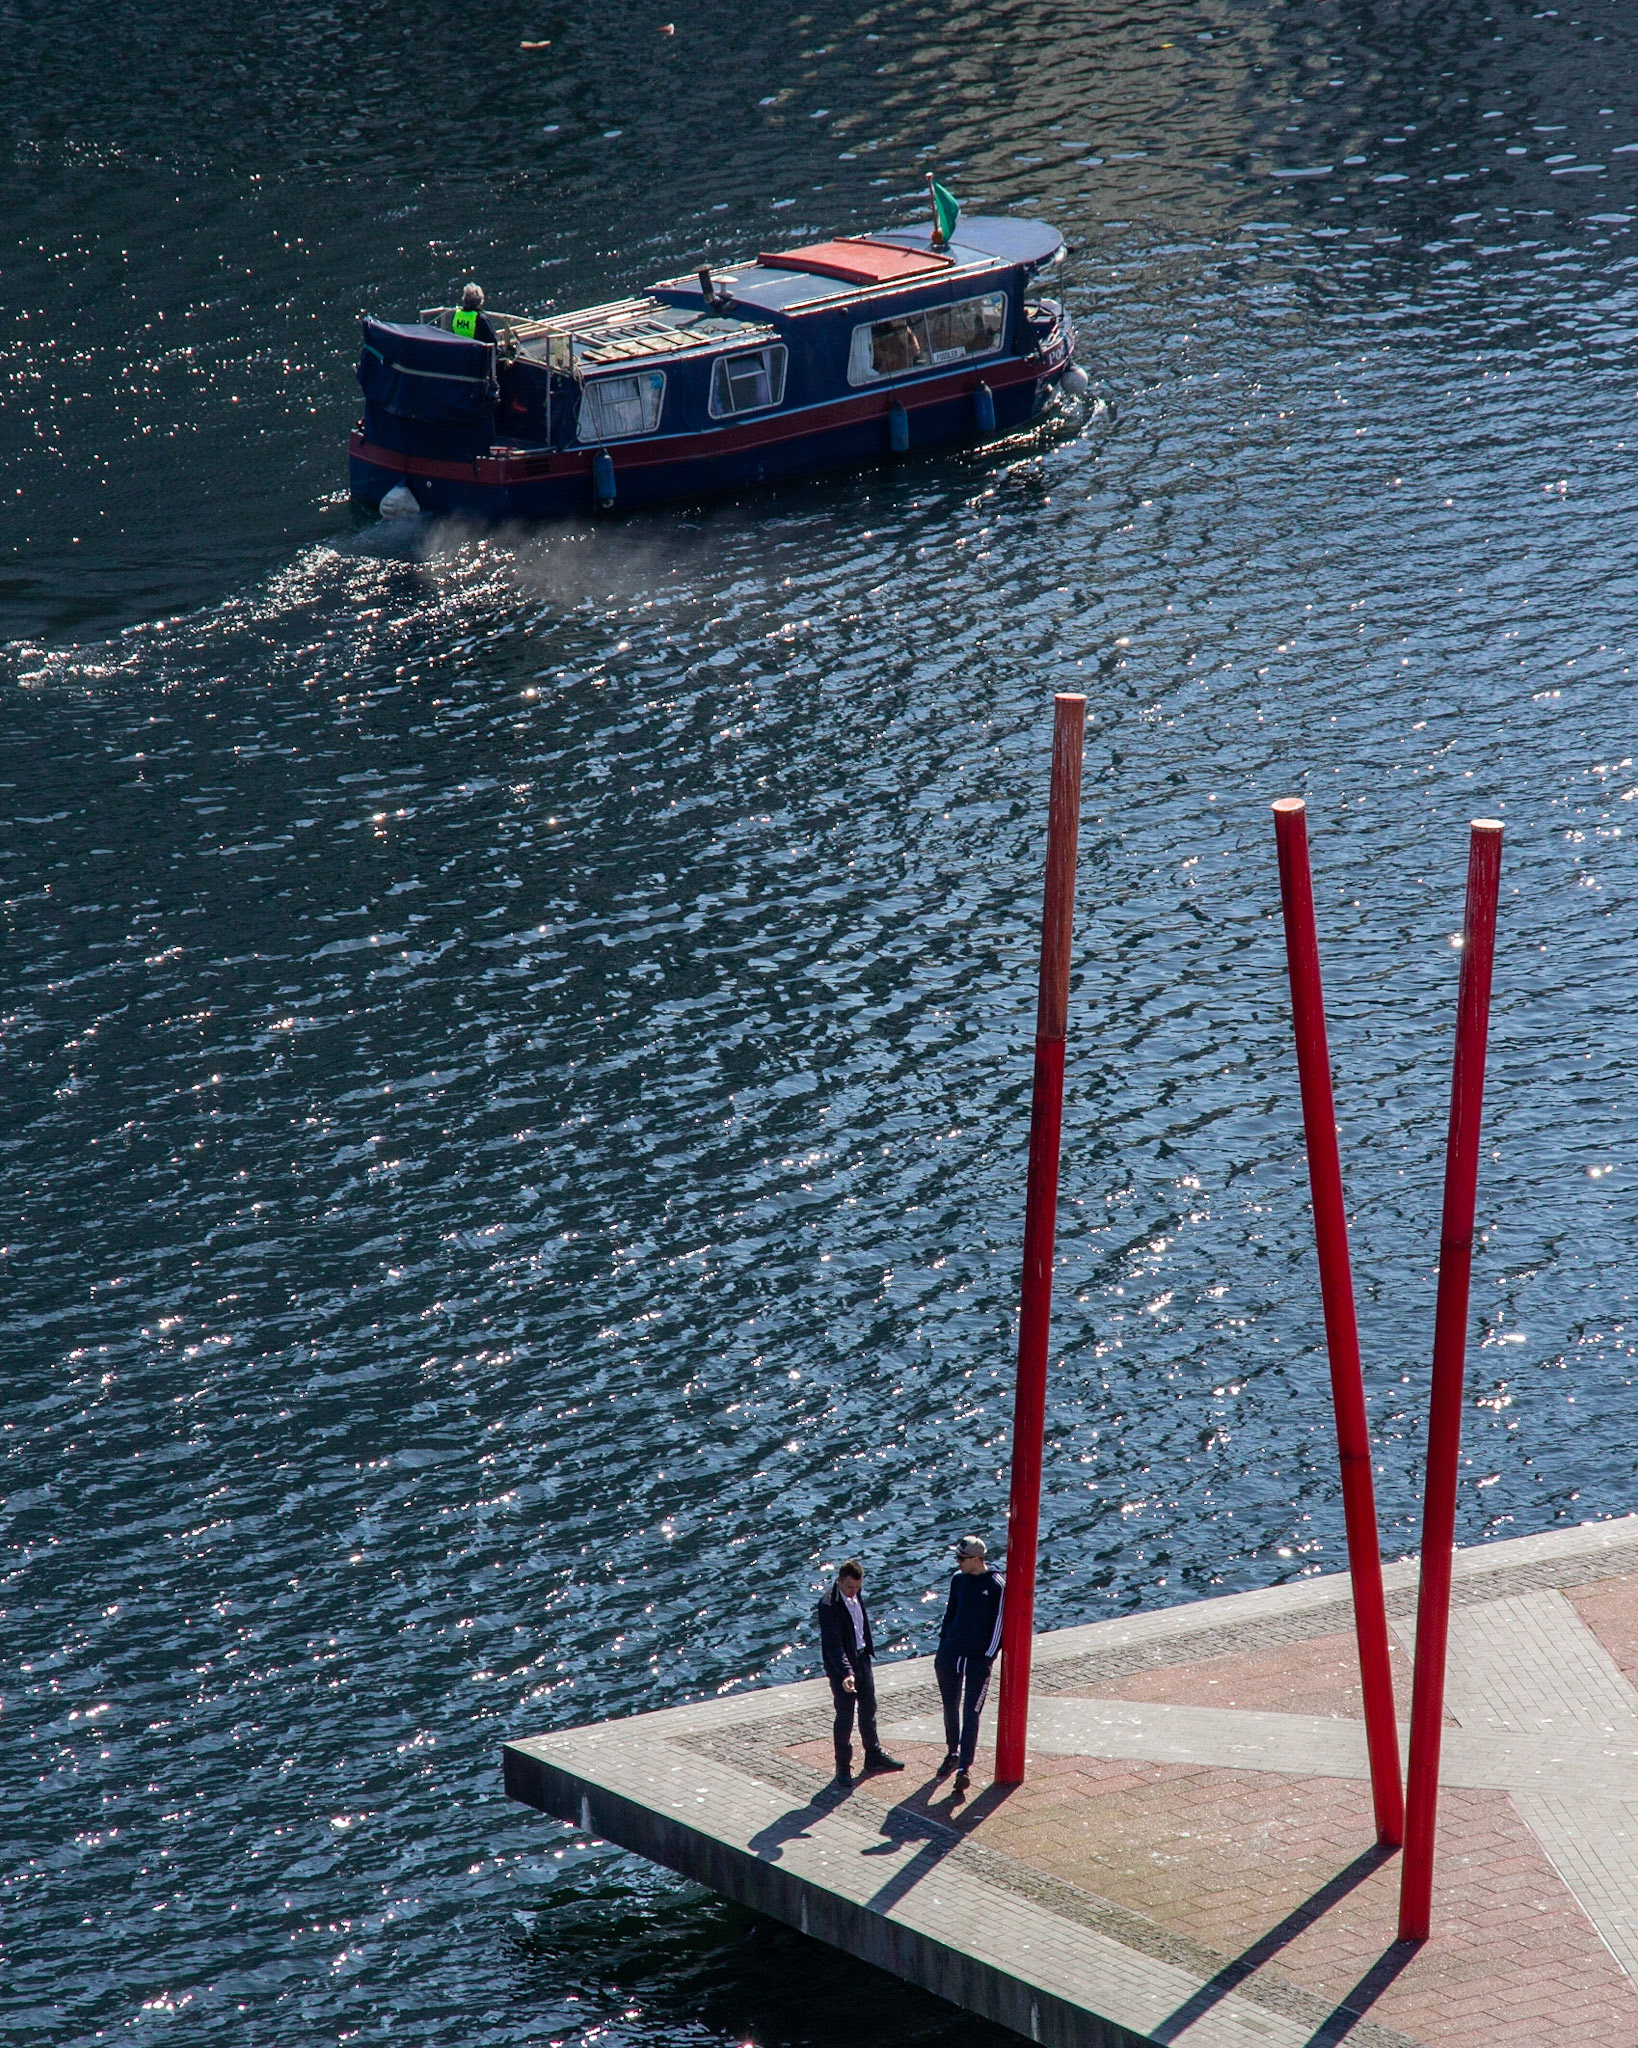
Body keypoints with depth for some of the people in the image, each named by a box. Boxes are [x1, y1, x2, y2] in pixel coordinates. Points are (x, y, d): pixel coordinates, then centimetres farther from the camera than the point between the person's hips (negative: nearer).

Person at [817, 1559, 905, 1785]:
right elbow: (833, 1644, -30)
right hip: (841, 1665, -8)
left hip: (861, 1658, 8)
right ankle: (843, 1767, 15)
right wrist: (845, 1673, -39)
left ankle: (874, 1755, 36)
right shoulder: (829, 1606, -26)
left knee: (868, 1709, 20)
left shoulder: (856, 1595, -2)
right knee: (845, 1716, 2)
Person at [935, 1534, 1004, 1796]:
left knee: (971, 1714, -6)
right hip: (950, 1655, 6)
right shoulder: (959, 1579, 6)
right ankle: (952, 1753, 33)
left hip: (978, 1659, -5)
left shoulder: (997, 1587, -11)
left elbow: (998, 1626, -8)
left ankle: (964, 1768, -7)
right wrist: (942, 1648, 12)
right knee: (950, 1709, 15)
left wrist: (988, 1657, -10)